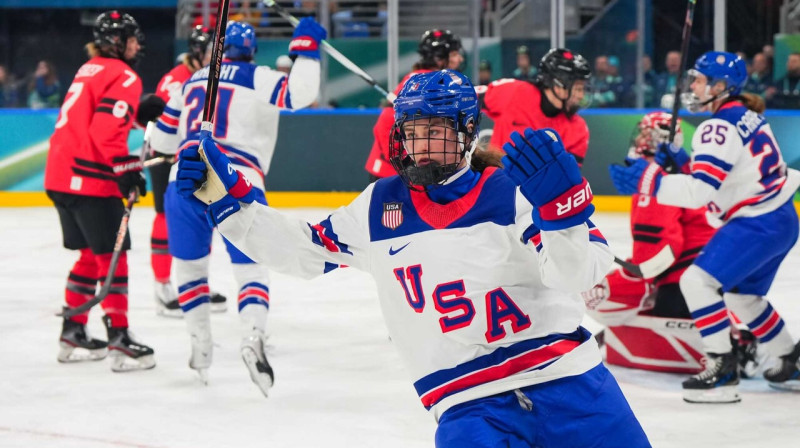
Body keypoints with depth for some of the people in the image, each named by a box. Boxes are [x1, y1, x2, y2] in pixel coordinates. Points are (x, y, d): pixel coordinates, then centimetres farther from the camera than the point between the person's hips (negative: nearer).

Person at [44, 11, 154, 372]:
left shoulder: (89, 70, 20)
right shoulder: (124, 78, -9)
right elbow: (107, 129, -22)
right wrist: (127, 171, -20)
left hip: (60, 175, 9)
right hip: (90, 179, -9)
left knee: (90, 255, 17)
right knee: (112, 257, -5)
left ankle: (73, 335, 21)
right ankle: (119, 342, -8)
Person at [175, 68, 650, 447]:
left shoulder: (512, 192, -5)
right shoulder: (379, 208, 7)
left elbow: (582, 271, -15)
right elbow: (302, 249, 16)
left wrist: (560, 202, -33)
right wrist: (226, 197, 8)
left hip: (567, 383, -1)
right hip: (468, 407, 1)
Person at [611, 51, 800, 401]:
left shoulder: (720, 128, -19)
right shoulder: (747, 117, 11)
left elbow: (700, 191, -26)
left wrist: (648, 180, -24)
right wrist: (684, 162, 9)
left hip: (758, 224, -10)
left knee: (698, 281, -14)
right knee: (742, 295, 24)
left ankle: (722, 370, -15)